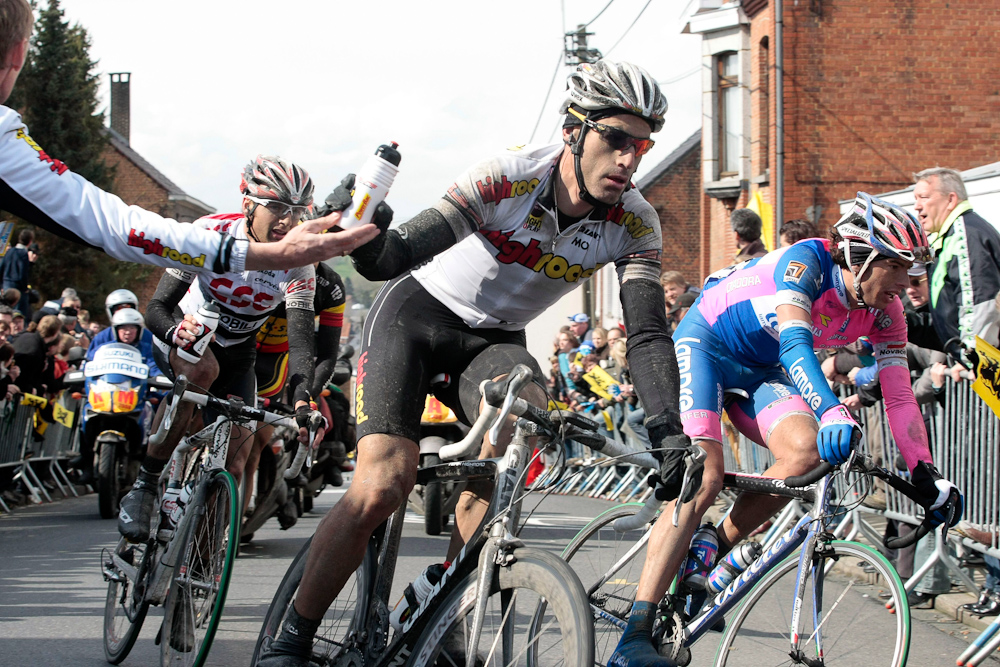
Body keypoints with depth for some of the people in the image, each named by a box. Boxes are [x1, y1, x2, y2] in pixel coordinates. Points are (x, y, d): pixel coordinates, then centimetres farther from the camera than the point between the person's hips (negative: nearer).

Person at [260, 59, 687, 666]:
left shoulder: (635, 224, -16)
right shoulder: (508, 178, -27)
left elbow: (649, 333, -19)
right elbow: (394, 259, -31)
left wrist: (669, 432, -33)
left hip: (493, 339, 3)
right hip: (418, 312, -3)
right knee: (380, 489, -20)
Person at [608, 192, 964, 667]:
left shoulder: (883, 312, -10)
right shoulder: (805, 262, -29)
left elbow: (899, 396, -7)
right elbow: (794, 344, -43)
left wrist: (927, 477, -15)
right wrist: (832, 412, -58)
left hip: (761, 370, 7)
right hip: (704, 343, -6)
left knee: (804, 453, -24)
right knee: (704, 478, -25)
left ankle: (713, 553, -2)